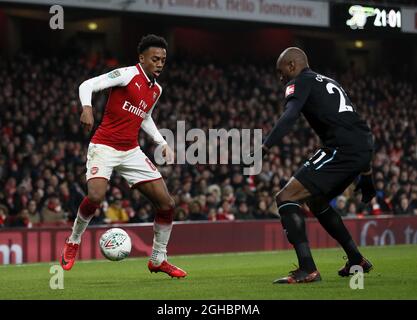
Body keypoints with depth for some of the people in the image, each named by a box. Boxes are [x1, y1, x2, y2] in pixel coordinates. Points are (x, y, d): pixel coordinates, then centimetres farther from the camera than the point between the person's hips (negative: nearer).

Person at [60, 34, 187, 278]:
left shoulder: (156, 89, 12)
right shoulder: (128, 75, -9)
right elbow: (88, 85, -15)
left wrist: (163, 143, 19)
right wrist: (87, 108, -33)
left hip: (132, 152, 7)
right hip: (104, 146, -7)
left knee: (167, 204, -2)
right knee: (96, 196, -29)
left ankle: (158, 260, 14)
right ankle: (73, 242, -2)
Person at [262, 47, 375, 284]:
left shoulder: (300, 82, 3)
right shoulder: (328, 83, 30)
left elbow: (289, 118, -18)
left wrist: (264, 148, -31)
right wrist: (366, 174, 39)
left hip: (342, 149, -9)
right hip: (364, 148, 9)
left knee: (286, 198, -8)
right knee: (316, 201, 29)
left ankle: (308, 269, -18)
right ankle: (357, 260, 33)